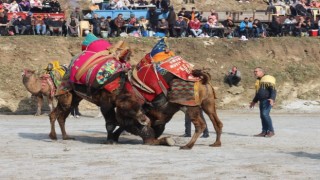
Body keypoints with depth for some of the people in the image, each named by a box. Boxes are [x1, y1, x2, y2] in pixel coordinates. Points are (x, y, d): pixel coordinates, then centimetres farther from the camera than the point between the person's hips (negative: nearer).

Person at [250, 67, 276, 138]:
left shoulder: (268, 79, -7)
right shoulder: (258, 81, 20)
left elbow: (273, 90, -14)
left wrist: (272, 99, -27)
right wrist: (254, 101, 33)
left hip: (268, 100, -9)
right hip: (262, 101, 9)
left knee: (265, 114, -19)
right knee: (262, 116, 4)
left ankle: (271, 131, -15)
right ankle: (264, 132, 7)